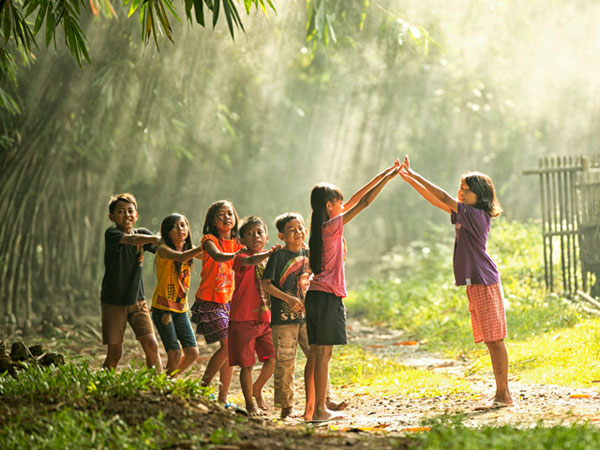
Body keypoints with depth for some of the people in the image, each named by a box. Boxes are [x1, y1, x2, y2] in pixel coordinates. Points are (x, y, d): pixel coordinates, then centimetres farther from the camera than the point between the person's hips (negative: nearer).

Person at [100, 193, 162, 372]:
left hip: (137, 301, 4)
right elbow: (132, 240, -33)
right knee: (114, 352, 0)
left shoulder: (142, 233, 4)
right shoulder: (111, 233, -12)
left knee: (151, 345, -6)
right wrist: (155, 238, -50)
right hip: (113, 302, -4)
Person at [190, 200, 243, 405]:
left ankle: (223, 398, 10)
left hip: (229, 301, 6)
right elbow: (217, 256, -30)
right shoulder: (210, 240, -8)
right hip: (210, 301, -6)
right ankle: (202, 388, 1)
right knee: (227, 346, -14)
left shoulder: (237, 243, 10)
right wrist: (234, 255, -48)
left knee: (231, 349, 3)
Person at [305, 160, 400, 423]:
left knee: (316, 352, 8)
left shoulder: (321, 225, 12)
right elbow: (364, 202, -11)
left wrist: (382, 175, 19)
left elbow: (355, 200, 17)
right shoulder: (332, 226, -11)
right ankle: (319, 410, -7)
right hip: (328, 296, -9)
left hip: (315, 295, 9)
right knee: (323, 353, -7)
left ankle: (315, 407, 10)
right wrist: (387, 178, -3)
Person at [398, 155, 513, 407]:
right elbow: (437, 202, 17)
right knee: (490, 340, 11)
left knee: (494, 339, -7)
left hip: (485, 283, -10)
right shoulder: (468, 215, 13)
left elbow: (444, 199, -18)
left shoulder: (476, 215, -13)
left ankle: (504, 394, -6)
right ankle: (500, 393, 15)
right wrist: (409, 180, 13)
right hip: (475, 283, 10)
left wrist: (414, 176, -13)